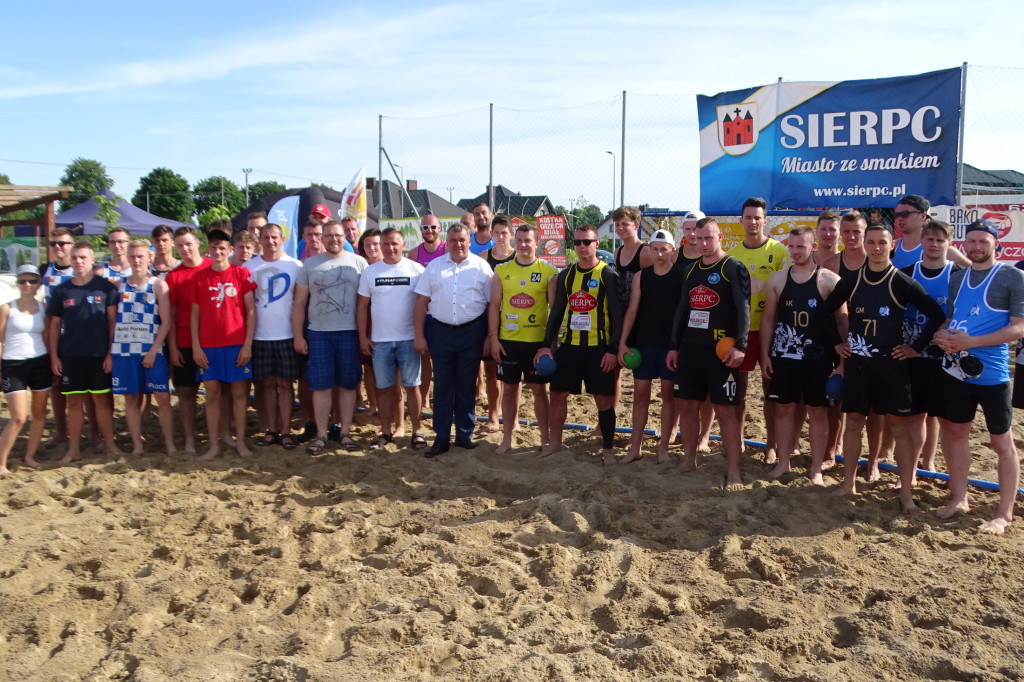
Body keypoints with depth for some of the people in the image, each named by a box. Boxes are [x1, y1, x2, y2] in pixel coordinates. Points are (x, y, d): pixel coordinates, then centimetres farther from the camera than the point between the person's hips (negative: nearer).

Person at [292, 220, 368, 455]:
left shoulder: (359, 263, 5)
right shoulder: (310, 264, 8)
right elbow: (299, 303, 8)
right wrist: (297, 335, 3)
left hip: (350, 332, 0)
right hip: (318, 333, 1)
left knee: (348, 384, 5)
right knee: (321, 385, 0)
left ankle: (345, 432, 15)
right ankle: (321, 435, 8)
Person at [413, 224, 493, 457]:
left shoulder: (481, 267, 1)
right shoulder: (434, 266, 6)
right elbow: (421, 302, 5)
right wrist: (419, 335, -1)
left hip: (472, 332, -1)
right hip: (440, 331, 1)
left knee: (467, 387, 8)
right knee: (442, 386, 6)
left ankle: (465, 435, 20)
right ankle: (441, 438, 13)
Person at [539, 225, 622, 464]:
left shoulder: (608, 275, -4)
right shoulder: (566, 275, 9)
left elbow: (617, 314, -7)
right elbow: (557, 311, 13)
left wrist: (613, 349, -13)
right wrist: (547, 344, 6)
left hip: (599, 348, -4)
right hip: (570, 345, 4)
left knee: (604, 399, 1)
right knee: (558, 393, 7)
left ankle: (608, 449, 14)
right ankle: (554, 443, 23)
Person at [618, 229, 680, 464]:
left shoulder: (681, 276, -3)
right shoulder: (641, 276, 6)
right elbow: (632, 310, 5)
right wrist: (622, 342, -2)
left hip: (671, 345, -3)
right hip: (644, 343, 3)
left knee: (668, 394, 5)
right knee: (640, 393, 5)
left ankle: (663, 447, 14)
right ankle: (635, 447, 13)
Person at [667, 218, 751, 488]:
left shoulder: (734, 268, -5)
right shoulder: (691, 270, 14)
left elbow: (743, 309, -13)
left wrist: (740, 346, -23)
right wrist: (674, 346, 14)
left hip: (720, 351, -6)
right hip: (690, 348, 6)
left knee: (725, 409, -6)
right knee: (687, 405, 10)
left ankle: (733, 471, -1)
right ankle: (688, 460, 24)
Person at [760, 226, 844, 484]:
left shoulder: (829, 280, -3)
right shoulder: (777, 279, 6)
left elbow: (842, 320, -3)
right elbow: (768, 318, 10)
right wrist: (765, 355, 5)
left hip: (818, 358, -2)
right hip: (784, 356, 3)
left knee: (818, 411, 4)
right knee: (784, 407, 8)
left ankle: (816, 468, 15)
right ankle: (783, 462, 21)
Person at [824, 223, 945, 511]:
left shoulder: (903, 283, -4)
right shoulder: (851, 281, 4)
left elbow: (937, 315, -3)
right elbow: (826, 311, 16)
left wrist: (916, 347, -5)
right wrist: (837, 342, 9)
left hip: (891, 363, -2)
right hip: (856, 362, 3)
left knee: (898, 424, -1)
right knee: (854, 421, 8)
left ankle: (906, 492, 6)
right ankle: (848, 483, 18)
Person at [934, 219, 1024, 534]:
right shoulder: (957, 278, 11)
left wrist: (970, 341, -22)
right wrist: (942, 336, -5)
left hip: (991, 373, -6)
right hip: (955, 369, 6)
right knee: (956, 432, 14)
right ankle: (959, 498, 28)